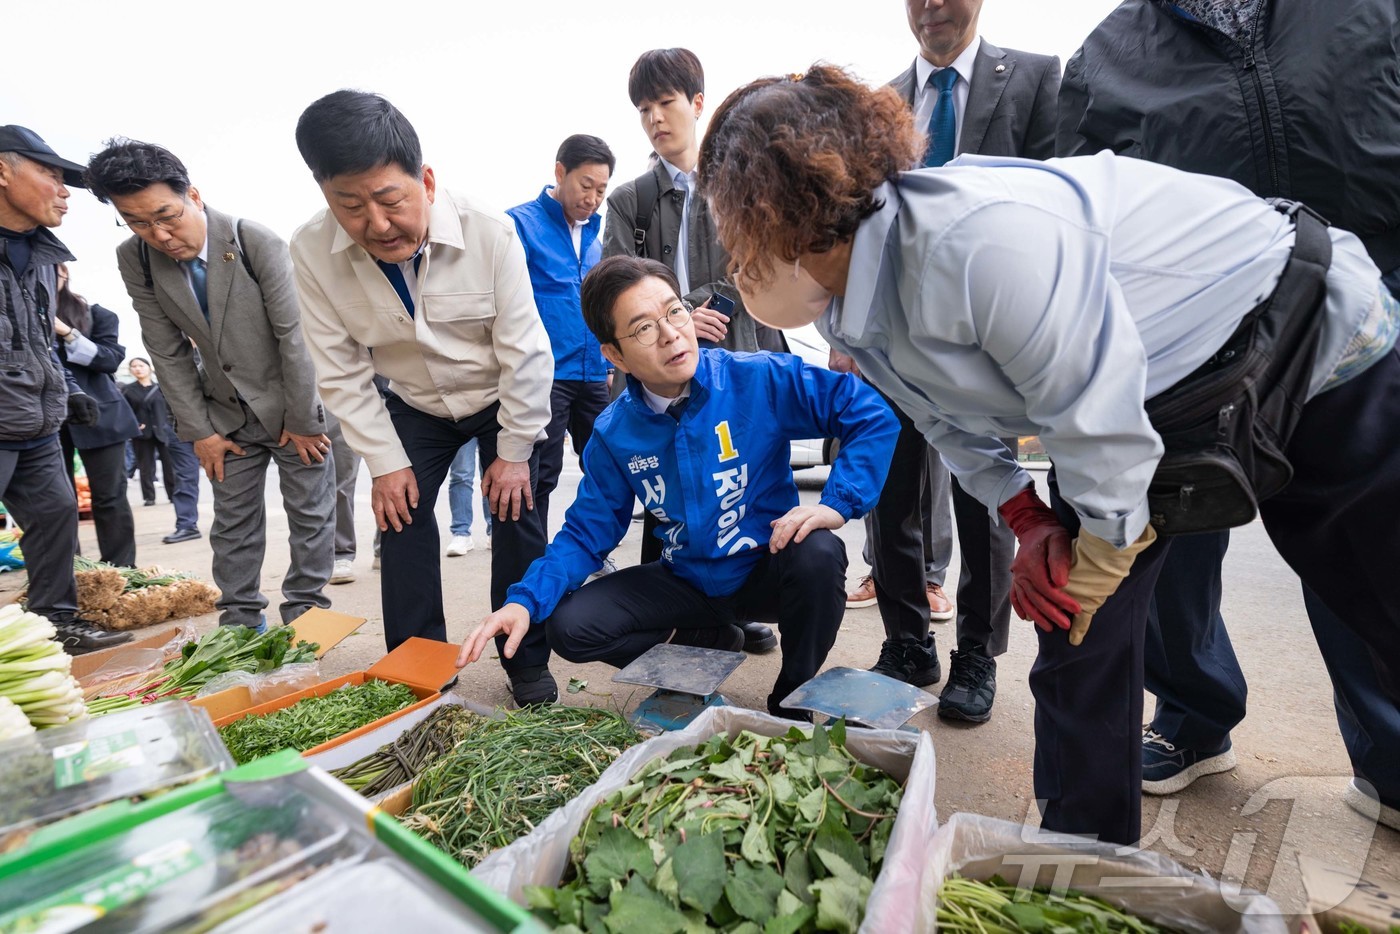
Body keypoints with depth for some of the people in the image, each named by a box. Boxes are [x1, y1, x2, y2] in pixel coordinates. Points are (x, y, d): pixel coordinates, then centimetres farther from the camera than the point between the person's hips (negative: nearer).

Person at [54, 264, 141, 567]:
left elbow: (112, 358, -4)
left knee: (108, 495, -1)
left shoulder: (95, 314, 6)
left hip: (96, 414, -2)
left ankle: (120, 569, 2)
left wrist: (68, 334, -14)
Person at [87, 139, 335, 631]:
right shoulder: (134, 260, -6)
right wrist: (198, 430, -3)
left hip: (294, 405, -4)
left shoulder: (256, 242, -20)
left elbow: (294, 334, -18)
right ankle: (240, 624, 22)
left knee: (310, 516, 3)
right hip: (228, 415, 4)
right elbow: (168, 353, -2)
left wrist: (302, 419, -15)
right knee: (233, 524, 10)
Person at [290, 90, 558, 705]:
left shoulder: (489, 231, -29)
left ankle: (528, 666, 12)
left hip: (504, 398, -2)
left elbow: (524, 349, -22)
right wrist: (385, 461, -11)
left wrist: (514, 450, -16)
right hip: (415, 406, 3)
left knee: (517, 519, -6)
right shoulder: (311, 252, -21)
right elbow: (342, 371, -12)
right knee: (400, 519, -2)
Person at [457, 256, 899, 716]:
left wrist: (839, 503, -28)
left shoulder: (760, 379, -18)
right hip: (688, 581, 3)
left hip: (766, 567, -2)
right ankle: (711, 640, 9)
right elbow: (586, 531, -2)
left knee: (817, 555, -35)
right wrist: (525, 601, -17)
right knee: (568, 626, -12)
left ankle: (793, 699, -5)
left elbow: (873, 415, -15)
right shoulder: (614, 434, -7)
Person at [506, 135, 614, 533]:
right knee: (540, 477, -1)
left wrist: (607, 363, 15)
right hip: (545, 376, -6)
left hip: (593, 376, 7)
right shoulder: (521, 222, -4)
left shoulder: (593, 232, 15)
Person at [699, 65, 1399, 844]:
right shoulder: (847, 319, -10)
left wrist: (1089, 580, -15)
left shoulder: (978, 236, -39)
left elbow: (1100, 433, -31)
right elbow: (955, 419, 6)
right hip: (1157, 401, 6)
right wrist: (1028, 522, -4)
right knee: (1075, 647, 1)